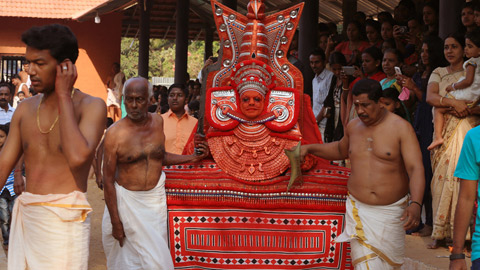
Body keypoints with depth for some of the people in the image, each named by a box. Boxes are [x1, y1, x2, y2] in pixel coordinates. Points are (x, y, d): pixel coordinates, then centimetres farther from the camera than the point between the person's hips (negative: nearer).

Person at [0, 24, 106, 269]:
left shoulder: (91, 106, -7)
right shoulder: (26, 109, 9)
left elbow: (78, 157, -24)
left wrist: (64, 96, -15)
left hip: (64, 219, -5)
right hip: (25, 216, 5)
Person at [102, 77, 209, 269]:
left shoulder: (158, 121, -1)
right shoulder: (114, 134, -16)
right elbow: (108, 180, -12)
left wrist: (192, 158, 6)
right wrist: (115, 222, -12)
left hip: (155, 197, 4)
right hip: (127, 199, -4)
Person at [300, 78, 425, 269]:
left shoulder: (401, 128, -9)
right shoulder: (353, 127, 7)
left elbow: (415, 169, -18)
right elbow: (341, 150, 30)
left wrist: (416, 204, -33)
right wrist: (310, 148, 18)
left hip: (391, 212, -3)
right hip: (358, 210, 3)